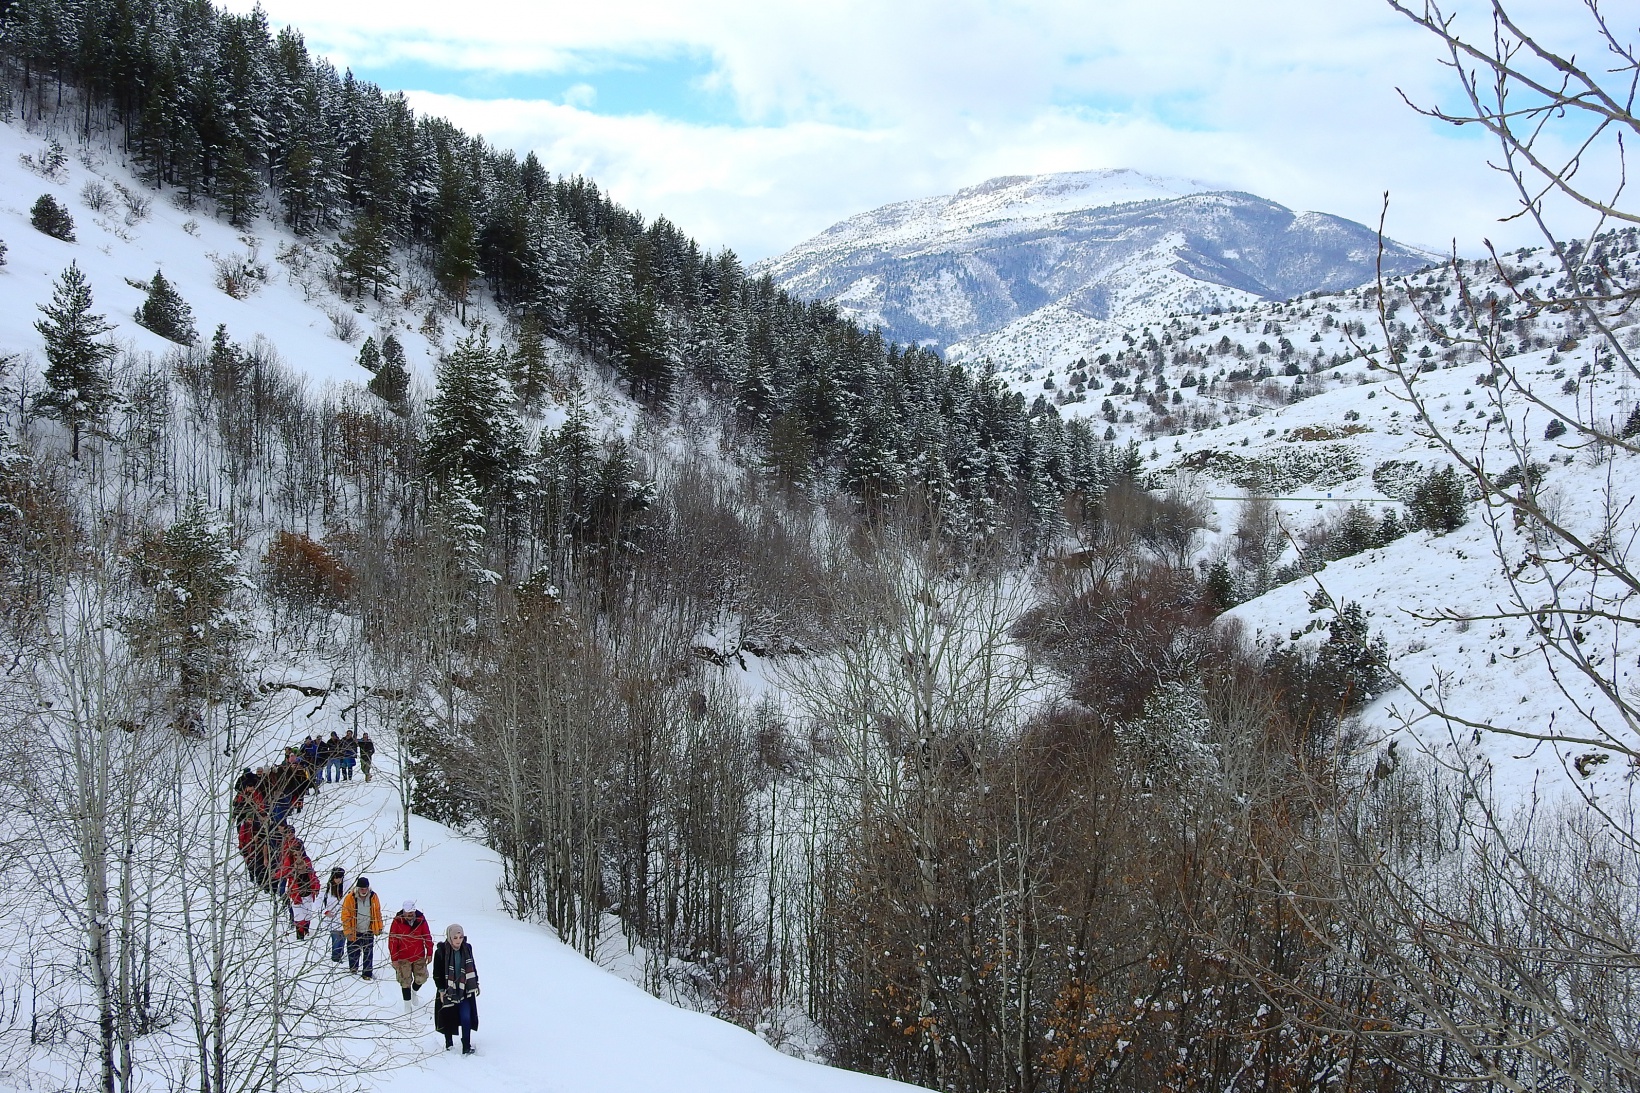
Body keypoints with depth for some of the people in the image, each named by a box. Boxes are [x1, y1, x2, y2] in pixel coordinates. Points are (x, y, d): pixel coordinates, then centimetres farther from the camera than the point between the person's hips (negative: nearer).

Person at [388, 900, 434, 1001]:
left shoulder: (421, 920, -8)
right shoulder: (397, 921, -15)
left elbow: (427, 937, 2)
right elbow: (392, 941, -10)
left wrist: (429, 953, 3)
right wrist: (394, 959, -9)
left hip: (419, 957, 2)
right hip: (403, 958, -2)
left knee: (421, 977, 10)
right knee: (405, 981, 6)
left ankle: (414, 991, 42)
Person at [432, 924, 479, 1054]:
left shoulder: (467, 948, -3)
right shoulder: (441, 951, -14)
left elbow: (472, 967, 11)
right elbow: (437, 973, -8)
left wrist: (475, 984, 13)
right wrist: (441, 990, -10)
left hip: (465, 990, 2)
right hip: (448, 990, -2)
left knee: (466, 1018, -3)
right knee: (448, 1018, 10)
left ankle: (466, 1046, 5)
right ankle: (448, 1043, 28)